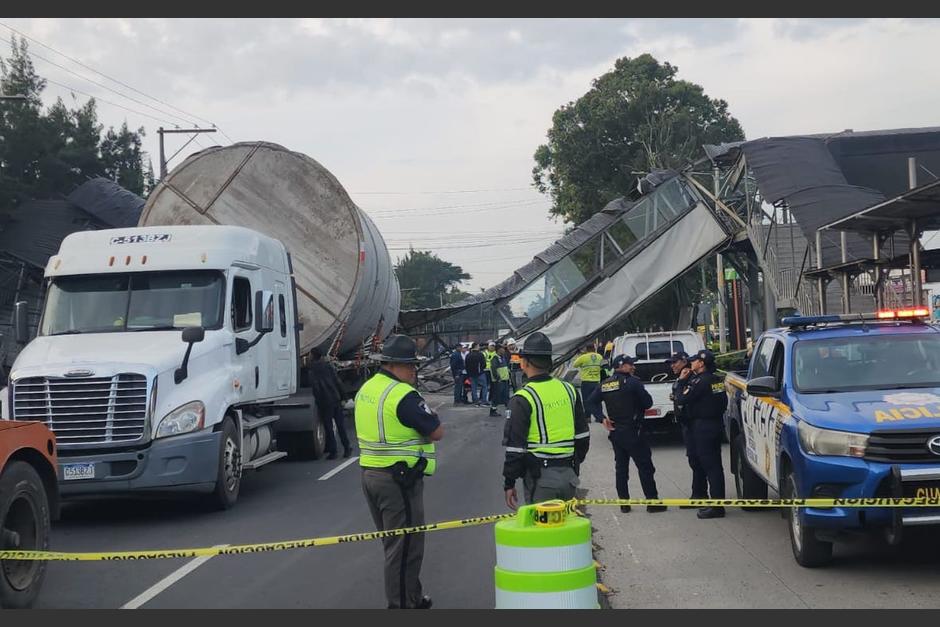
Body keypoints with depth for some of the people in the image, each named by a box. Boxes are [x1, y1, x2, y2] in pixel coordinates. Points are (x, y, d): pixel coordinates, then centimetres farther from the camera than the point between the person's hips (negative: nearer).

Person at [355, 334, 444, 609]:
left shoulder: (366, 389, 9)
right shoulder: (403, 395, -19)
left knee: (394, 542, 20)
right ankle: (401, 603, 4)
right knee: (405, 546, 0)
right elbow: (436, 432, -16)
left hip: (370, 473, 10)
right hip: (399, 478, -10)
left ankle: (413, 597, 33)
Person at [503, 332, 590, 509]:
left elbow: (515, 446, -11)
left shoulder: (523, 398, -12)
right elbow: (583, 436, 15)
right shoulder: (569, 390, 8)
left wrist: (509, 483, -4)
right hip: (569, 474, 6)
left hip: (540, 477, -6)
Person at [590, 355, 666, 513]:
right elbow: (648, 402, -11)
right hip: (633, 432, -6)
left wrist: (603, 419, 5)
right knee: (645, 467, 1)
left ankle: (624, 503, 13)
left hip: (615, 432, 6)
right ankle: (652, 502, 1)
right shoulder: (632, 382, -13)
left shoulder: (605, 385, 6)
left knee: (621, 467, 12)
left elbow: (592, 401, 5)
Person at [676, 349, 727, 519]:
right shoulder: (716, 380, 11)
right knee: (715, 465, 14)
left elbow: (682, 399, -16)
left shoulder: (701, 381, -17)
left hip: (702, 427, -9)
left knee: (710, 466, -7)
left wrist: (683, 382, 3)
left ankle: (716, 506, -7)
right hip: (716, 424, 9)